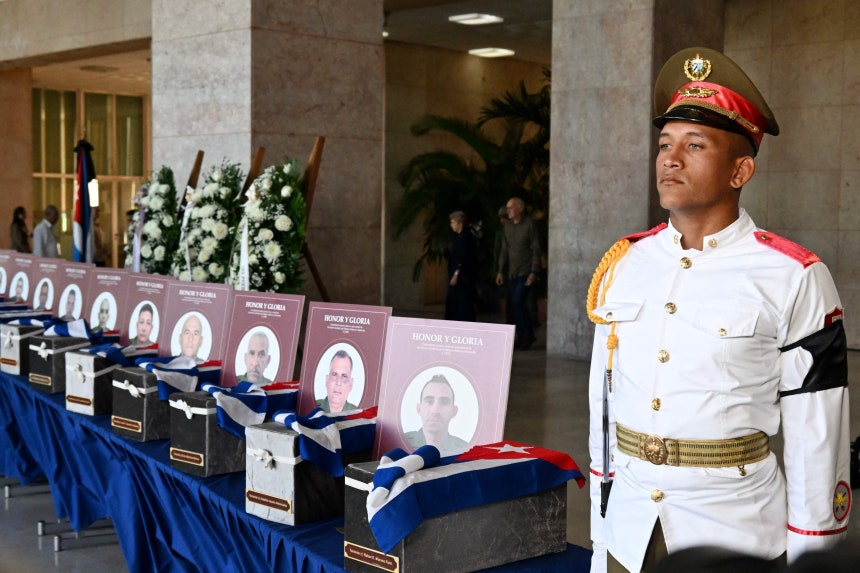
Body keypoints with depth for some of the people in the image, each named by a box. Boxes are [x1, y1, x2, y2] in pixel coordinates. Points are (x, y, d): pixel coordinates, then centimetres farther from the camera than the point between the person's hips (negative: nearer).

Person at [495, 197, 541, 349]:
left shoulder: (529, 225, -7)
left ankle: (528, 335, -1)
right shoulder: (508, 226, 11)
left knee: (518, 301, -14)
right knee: (516, 304, 6)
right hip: (512, 272, 6)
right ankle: (522, 337, 13)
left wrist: (533, 272, -15)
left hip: (525, 272, -6)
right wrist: (501, 271, 11)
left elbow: (536, 250, -9)